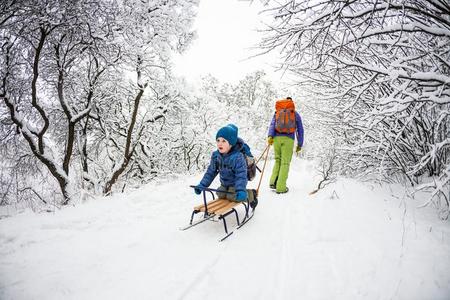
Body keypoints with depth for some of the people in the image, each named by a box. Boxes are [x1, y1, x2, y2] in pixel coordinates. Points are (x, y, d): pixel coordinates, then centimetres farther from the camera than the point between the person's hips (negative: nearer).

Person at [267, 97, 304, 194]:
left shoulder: (277, 112, 20)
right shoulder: (296, 114, 18)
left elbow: (272, 124, 2)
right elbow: (300, 130, 15)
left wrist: (270, 136, -10)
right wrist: (300, 144, 20)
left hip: (276, 138, 2)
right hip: (288, 139, -2)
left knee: (278, 160, 17)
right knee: (285, 163, 0)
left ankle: (273, 182, 3)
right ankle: (280, 187, -4)